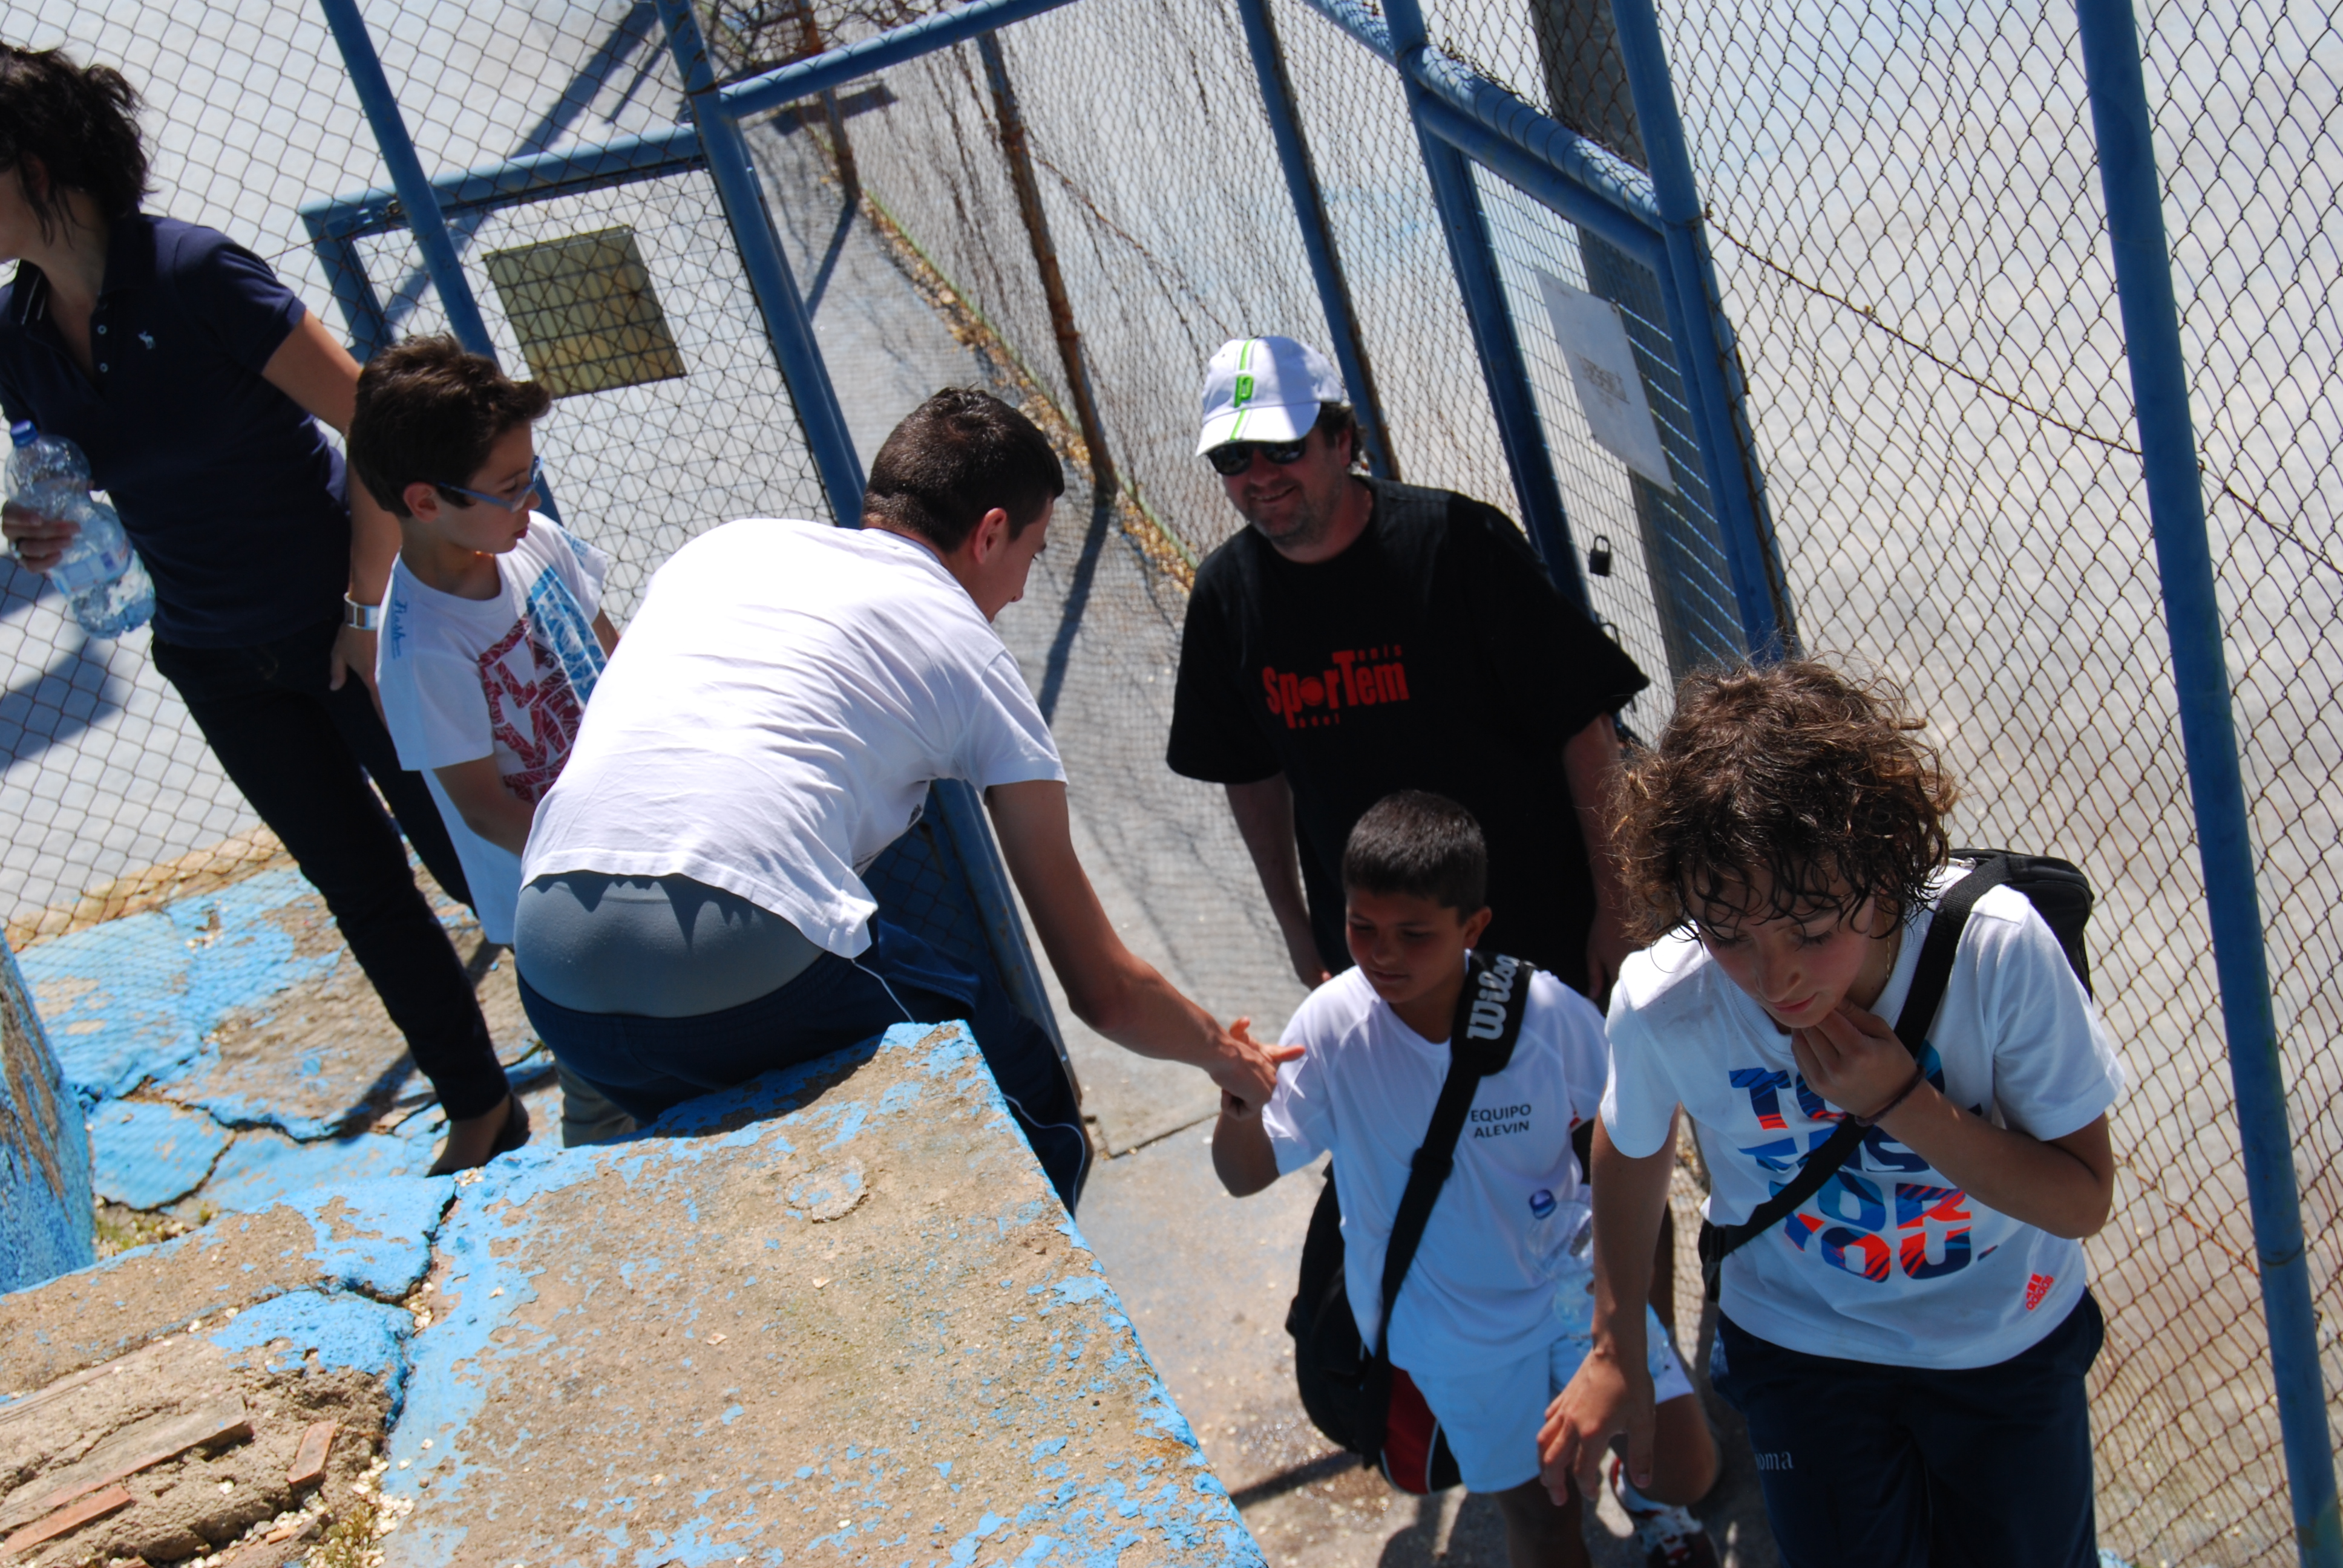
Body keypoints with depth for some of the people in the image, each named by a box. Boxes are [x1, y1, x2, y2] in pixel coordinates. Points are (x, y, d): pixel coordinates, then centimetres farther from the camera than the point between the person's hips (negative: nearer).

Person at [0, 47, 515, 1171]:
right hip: (218, 663, 6)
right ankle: (478, 1107, 28)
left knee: (464, 856, 4)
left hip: (339, 623, -6)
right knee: (361, 886, 13)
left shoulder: (194, 274, -21)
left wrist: (367, 608, -17)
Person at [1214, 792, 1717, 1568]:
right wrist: (1239, 1108, -37)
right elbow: (1247, 1176, -17)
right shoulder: (1331, 1026, -22)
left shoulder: (1551, 1011, -21)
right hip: (1449, 1323, 0)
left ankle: (1647, 1499, 33)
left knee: (1688, 1471, -1)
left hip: (1572, 1276, 0)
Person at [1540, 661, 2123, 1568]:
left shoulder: (1998, 953, -31)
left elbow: (2082, 1201, -20)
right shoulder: (1660, 1006, -28)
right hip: (1803, 1348, 0)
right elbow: (1631, 1153, -4)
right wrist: (1617, 1351, 5)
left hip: (2009, 1345, 1)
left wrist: (1903, 1103, -35)